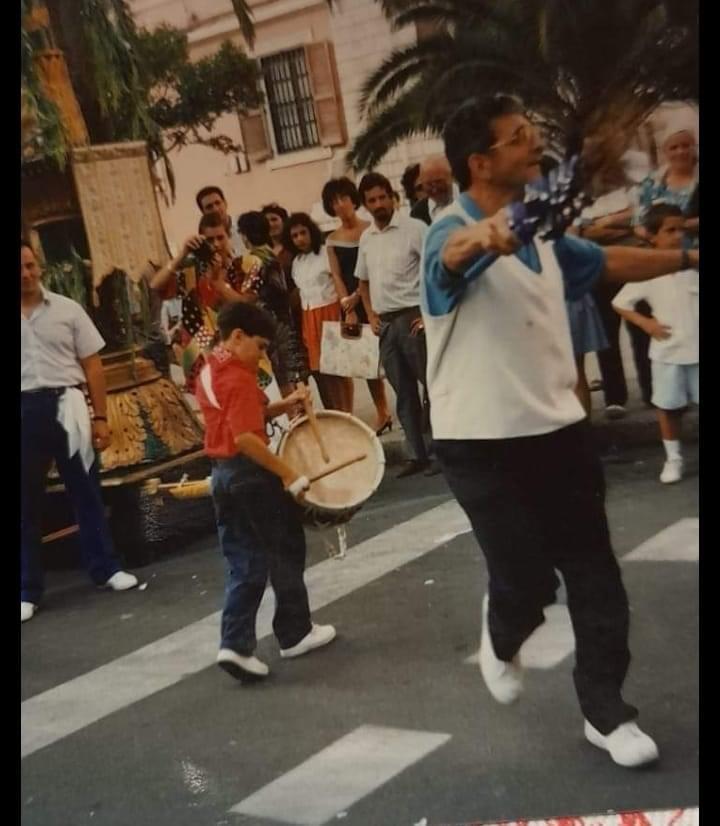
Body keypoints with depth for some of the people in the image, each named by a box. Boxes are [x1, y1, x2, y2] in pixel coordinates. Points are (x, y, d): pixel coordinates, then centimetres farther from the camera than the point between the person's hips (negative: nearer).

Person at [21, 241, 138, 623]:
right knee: (26, 501, 7)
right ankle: (28, 590, 16)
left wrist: (100, 416, 0)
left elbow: (92, 365, 5)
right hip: (24, 410, 0)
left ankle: (106, 569, 22)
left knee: (86, 490, 8)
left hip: (66, 405, 0)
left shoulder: (66, 309, 3)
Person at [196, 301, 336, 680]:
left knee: (242, 565, 10)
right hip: (250, 475, -9)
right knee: (284, 554, 8)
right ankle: (296, 633, 20)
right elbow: (246, 438, -26)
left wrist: (283, 405, 7)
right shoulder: (239, 378, -18)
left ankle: (235, 645, 1)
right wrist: (288, 474, -25)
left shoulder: (208, 372, 12)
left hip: (222, 475, 9)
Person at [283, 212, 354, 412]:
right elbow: (300, 292, 11)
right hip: (308, 319, 6)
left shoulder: (326, 252, -4)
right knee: (318, 368, 6)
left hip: (329, 312, -5)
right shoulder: (296, 262, 13)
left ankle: (346, 414, 2)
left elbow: (338, 281, -14)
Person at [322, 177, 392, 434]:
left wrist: (357, 295, -16)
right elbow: (337, 276, 3)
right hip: (352, 303, 3)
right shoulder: (332, 239, 8)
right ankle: (382, 414, 15)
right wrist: (348, 309, -8)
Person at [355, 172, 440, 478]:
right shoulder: (366, 238, 12)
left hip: (412, 317, -6)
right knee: (404, 393, 9)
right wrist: (371, 316, 10)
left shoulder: (413, 228, -7)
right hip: (385, 323, 6)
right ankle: (417, 455, 15)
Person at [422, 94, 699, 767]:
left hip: (557, 427, 7)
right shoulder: (453, 231, -16)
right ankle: (501, 642, 35)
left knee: (594, 575, 7)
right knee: (526, 577, -1)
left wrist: (687, 256, 28)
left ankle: (606, 712, 22)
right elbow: (453, 256, -42)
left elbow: (606, 262, 25)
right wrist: (485, 238, -65)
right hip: (483, 441, -6)